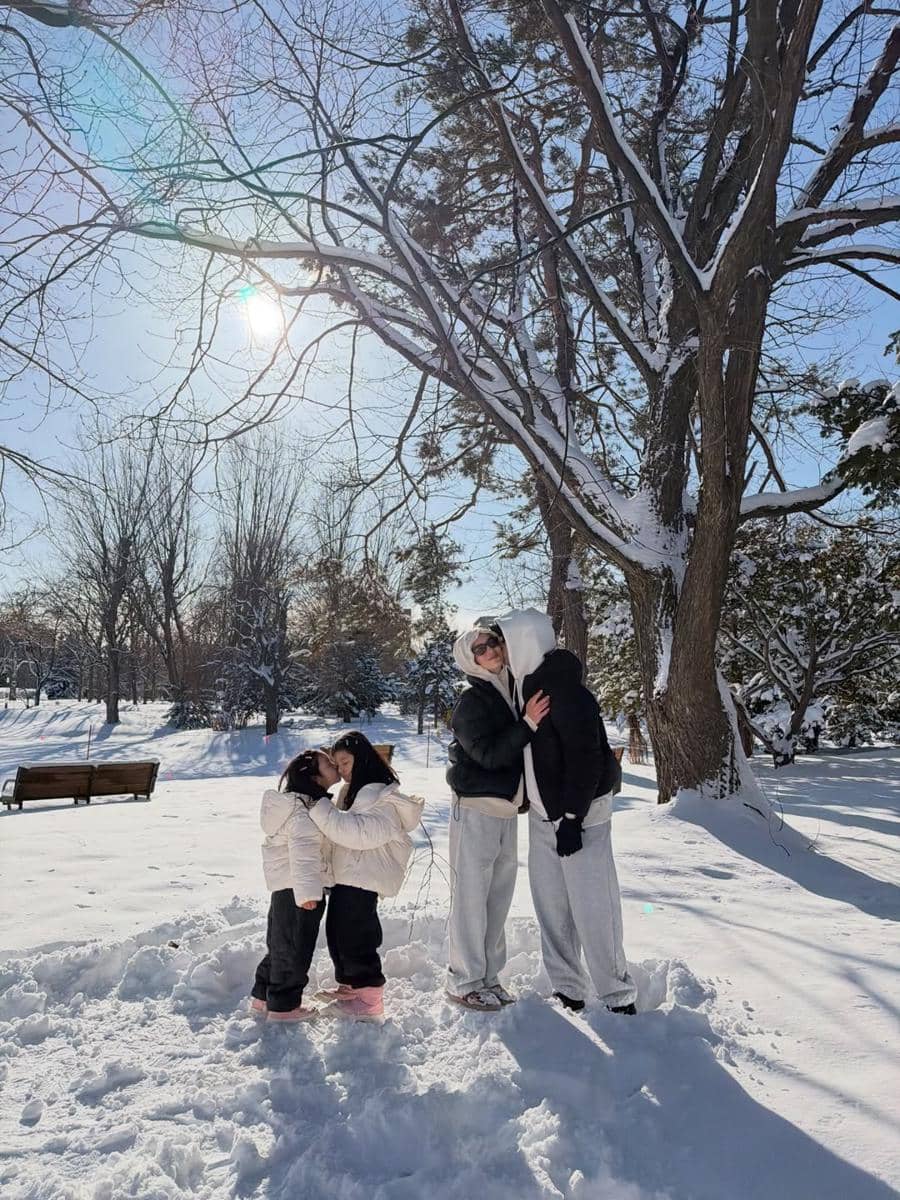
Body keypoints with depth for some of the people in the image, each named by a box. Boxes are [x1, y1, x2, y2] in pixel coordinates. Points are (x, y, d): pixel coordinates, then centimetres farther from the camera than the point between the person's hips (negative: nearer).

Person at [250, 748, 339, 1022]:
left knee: (280, 945, 21)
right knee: (293, 948, 5)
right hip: (297, 889, -10)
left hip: (285, 887, 10)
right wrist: (307, 891, -36)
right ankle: (283, 1005, 18)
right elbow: (303, 850, -32)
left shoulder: (299, 802, 12)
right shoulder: (306, 809, -22)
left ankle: (263, 997, 33)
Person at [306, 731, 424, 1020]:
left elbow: (359, 832, -29)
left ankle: (369, 999, 8)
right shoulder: (352, 791, 15)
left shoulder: (381, 797, -17)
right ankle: (350, 985, 34)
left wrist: (320, 809, -27)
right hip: (346, 876, 10)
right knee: (337, 931, 18)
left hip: (363, 879, -10)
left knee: (355, 935, -5)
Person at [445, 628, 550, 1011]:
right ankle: (464, 981, 11)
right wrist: (528, 724, -27)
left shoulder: (516, 692, 7)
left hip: (507, 809, 7)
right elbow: (488, 754, -22)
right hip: (476, 809, -7)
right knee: (471, 895, 0)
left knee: (499, 894, 13)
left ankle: (488, 975, 25)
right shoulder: (471, 702, -12)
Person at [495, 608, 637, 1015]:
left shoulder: (564, 688, -19)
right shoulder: (527, 684, 8)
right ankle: (567, 988, 22)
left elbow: (586, 756, -21)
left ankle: (617, 995, 11)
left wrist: (572, 817, -20)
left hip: (579, 813, -8)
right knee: (550, 904, 11)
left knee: (591, 905, -2)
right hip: (543, 813, 9)